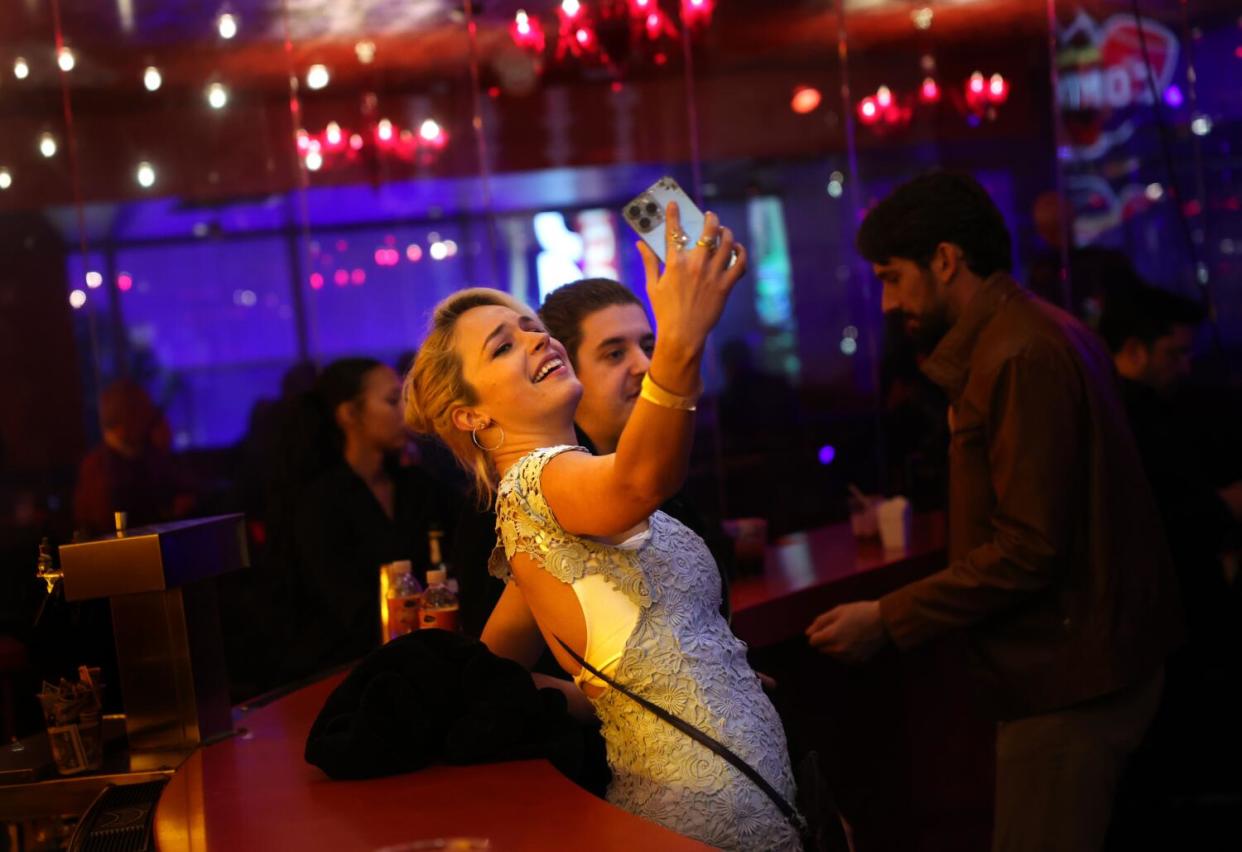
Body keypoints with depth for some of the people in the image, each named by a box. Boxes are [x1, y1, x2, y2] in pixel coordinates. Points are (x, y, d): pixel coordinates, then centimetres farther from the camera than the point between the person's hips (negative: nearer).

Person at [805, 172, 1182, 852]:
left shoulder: (1021, 356, -20)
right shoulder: (1040, 334, 13)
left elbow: (1030, 550, -23)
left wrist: (889, 619, -18)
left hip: (1067, 682, -10)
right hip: (1081, 666, 10)